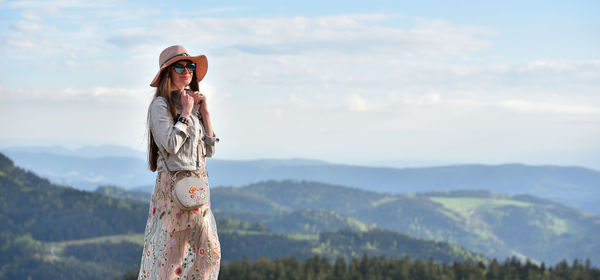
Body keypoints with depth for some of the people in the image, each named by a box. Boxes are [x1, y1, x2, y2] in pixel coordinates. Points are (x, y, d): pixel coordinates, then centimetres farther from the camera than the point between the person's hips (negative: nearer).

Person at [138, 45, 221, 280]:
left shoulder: (194, 103, 16)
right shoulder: (161, 105, -6)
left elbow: (209, 150, 13)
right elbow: (171, 145, -19)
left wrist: (204, 111, 5)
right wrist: (185, 113, -10)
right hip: (174, 183, -7)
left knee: (211, 252, 2)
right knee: (171, 251, -5)